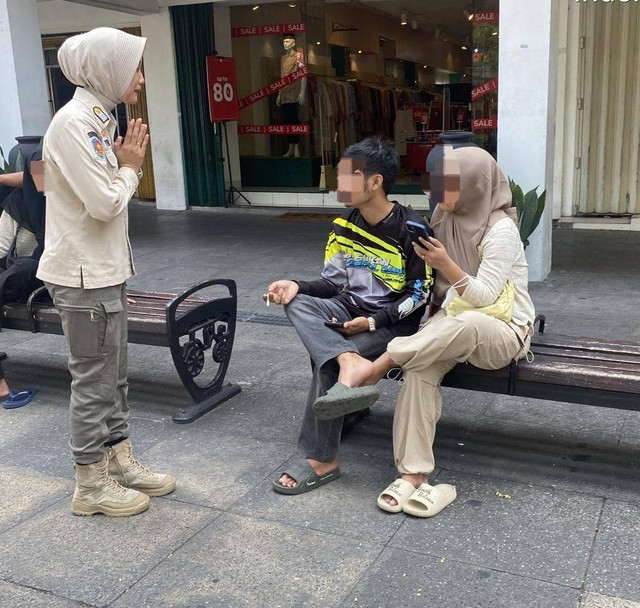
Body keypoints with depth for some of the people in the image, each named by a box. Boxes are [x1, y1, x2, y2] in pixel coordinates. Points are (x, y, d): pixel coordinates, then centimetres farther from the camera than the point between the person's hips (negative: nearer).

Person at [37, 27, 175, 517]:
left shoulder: (98, 118, 12)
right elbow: (105, 203, -20)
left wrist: (126, 165, 3)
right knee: (94, 381, 2)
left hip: (105, 270, 9)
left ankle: (120, 463, 31)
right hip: (84, 275, -9)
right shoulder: (74, 121, -18)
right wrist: (130, 166, -8)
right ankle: (91, 486, 18)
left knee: (114, 377, 17)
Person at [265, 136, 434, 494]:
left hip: (395, 321, -6)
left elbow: (420, 294, -12)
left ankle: (321, 460, -14)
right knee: (297, 304, -21)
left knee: (327, 360, -25)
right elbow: (336, 282, 8)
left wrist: (374, 321, -21)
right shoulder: (344, 225, 3)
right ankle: (351, 363, -42)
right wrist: (298, 286, -12)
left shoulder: (411, 228, -15)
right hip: (350, 309, 6)